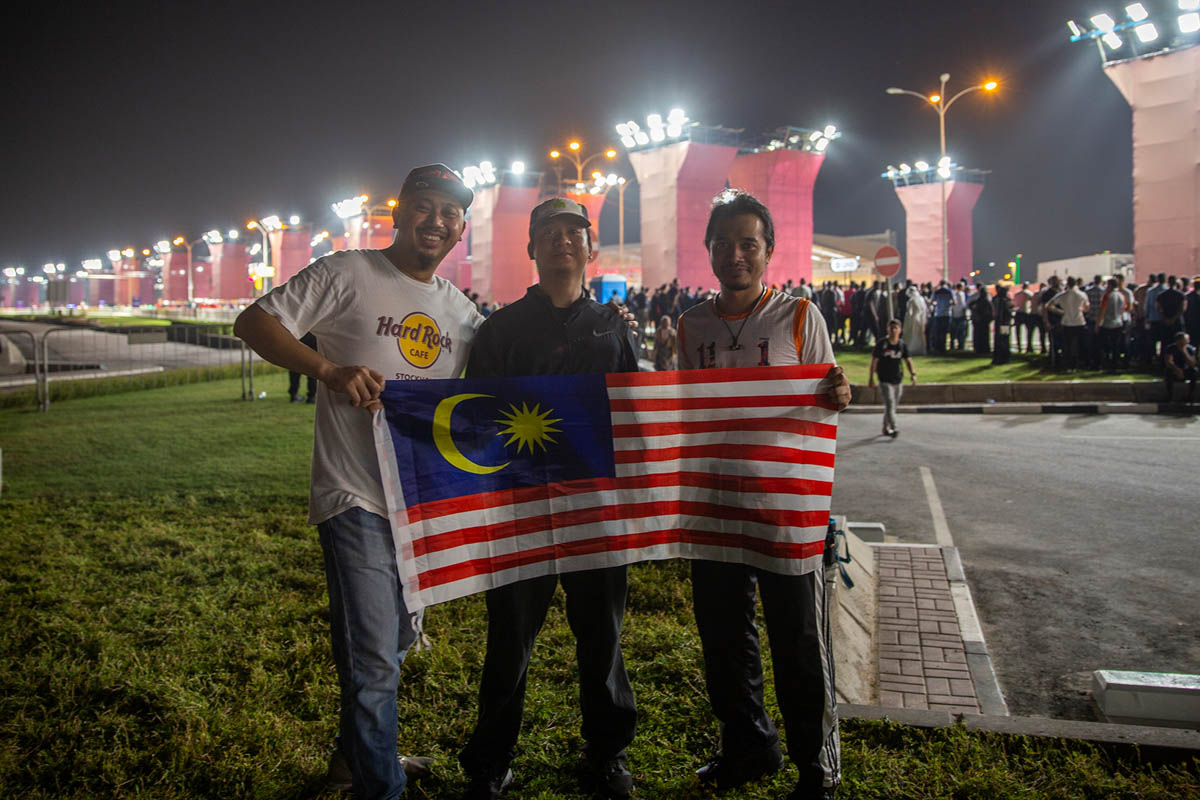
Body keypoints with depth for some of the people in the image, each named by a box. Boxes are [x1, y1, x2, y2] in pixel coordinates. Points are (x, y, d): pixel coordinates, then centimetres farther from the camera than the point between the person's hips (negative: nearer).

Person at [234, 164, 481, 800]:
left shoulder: (460, 310, 11)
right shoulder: (347, 274, -7)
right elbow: (253, 322, -11)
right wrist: (331, 370, -27)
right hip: (356, 498, -7)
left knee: (399, 638, 22)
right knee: (374, 657, -6)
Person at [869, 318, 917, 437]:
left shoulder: (903, 344, 5)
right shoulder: (881, 344, -5)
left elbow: (908, 360, 4)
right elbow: (874, 361, -1)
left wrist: (913, 374, -11)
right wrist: (871, 378, -2)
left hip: (898, 380, 4)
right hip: (884, 380, -4)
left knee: (893, 405, 12)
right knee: (889, 404, -16)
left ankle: (885, 428, 26)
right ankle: (893, 428, -24)